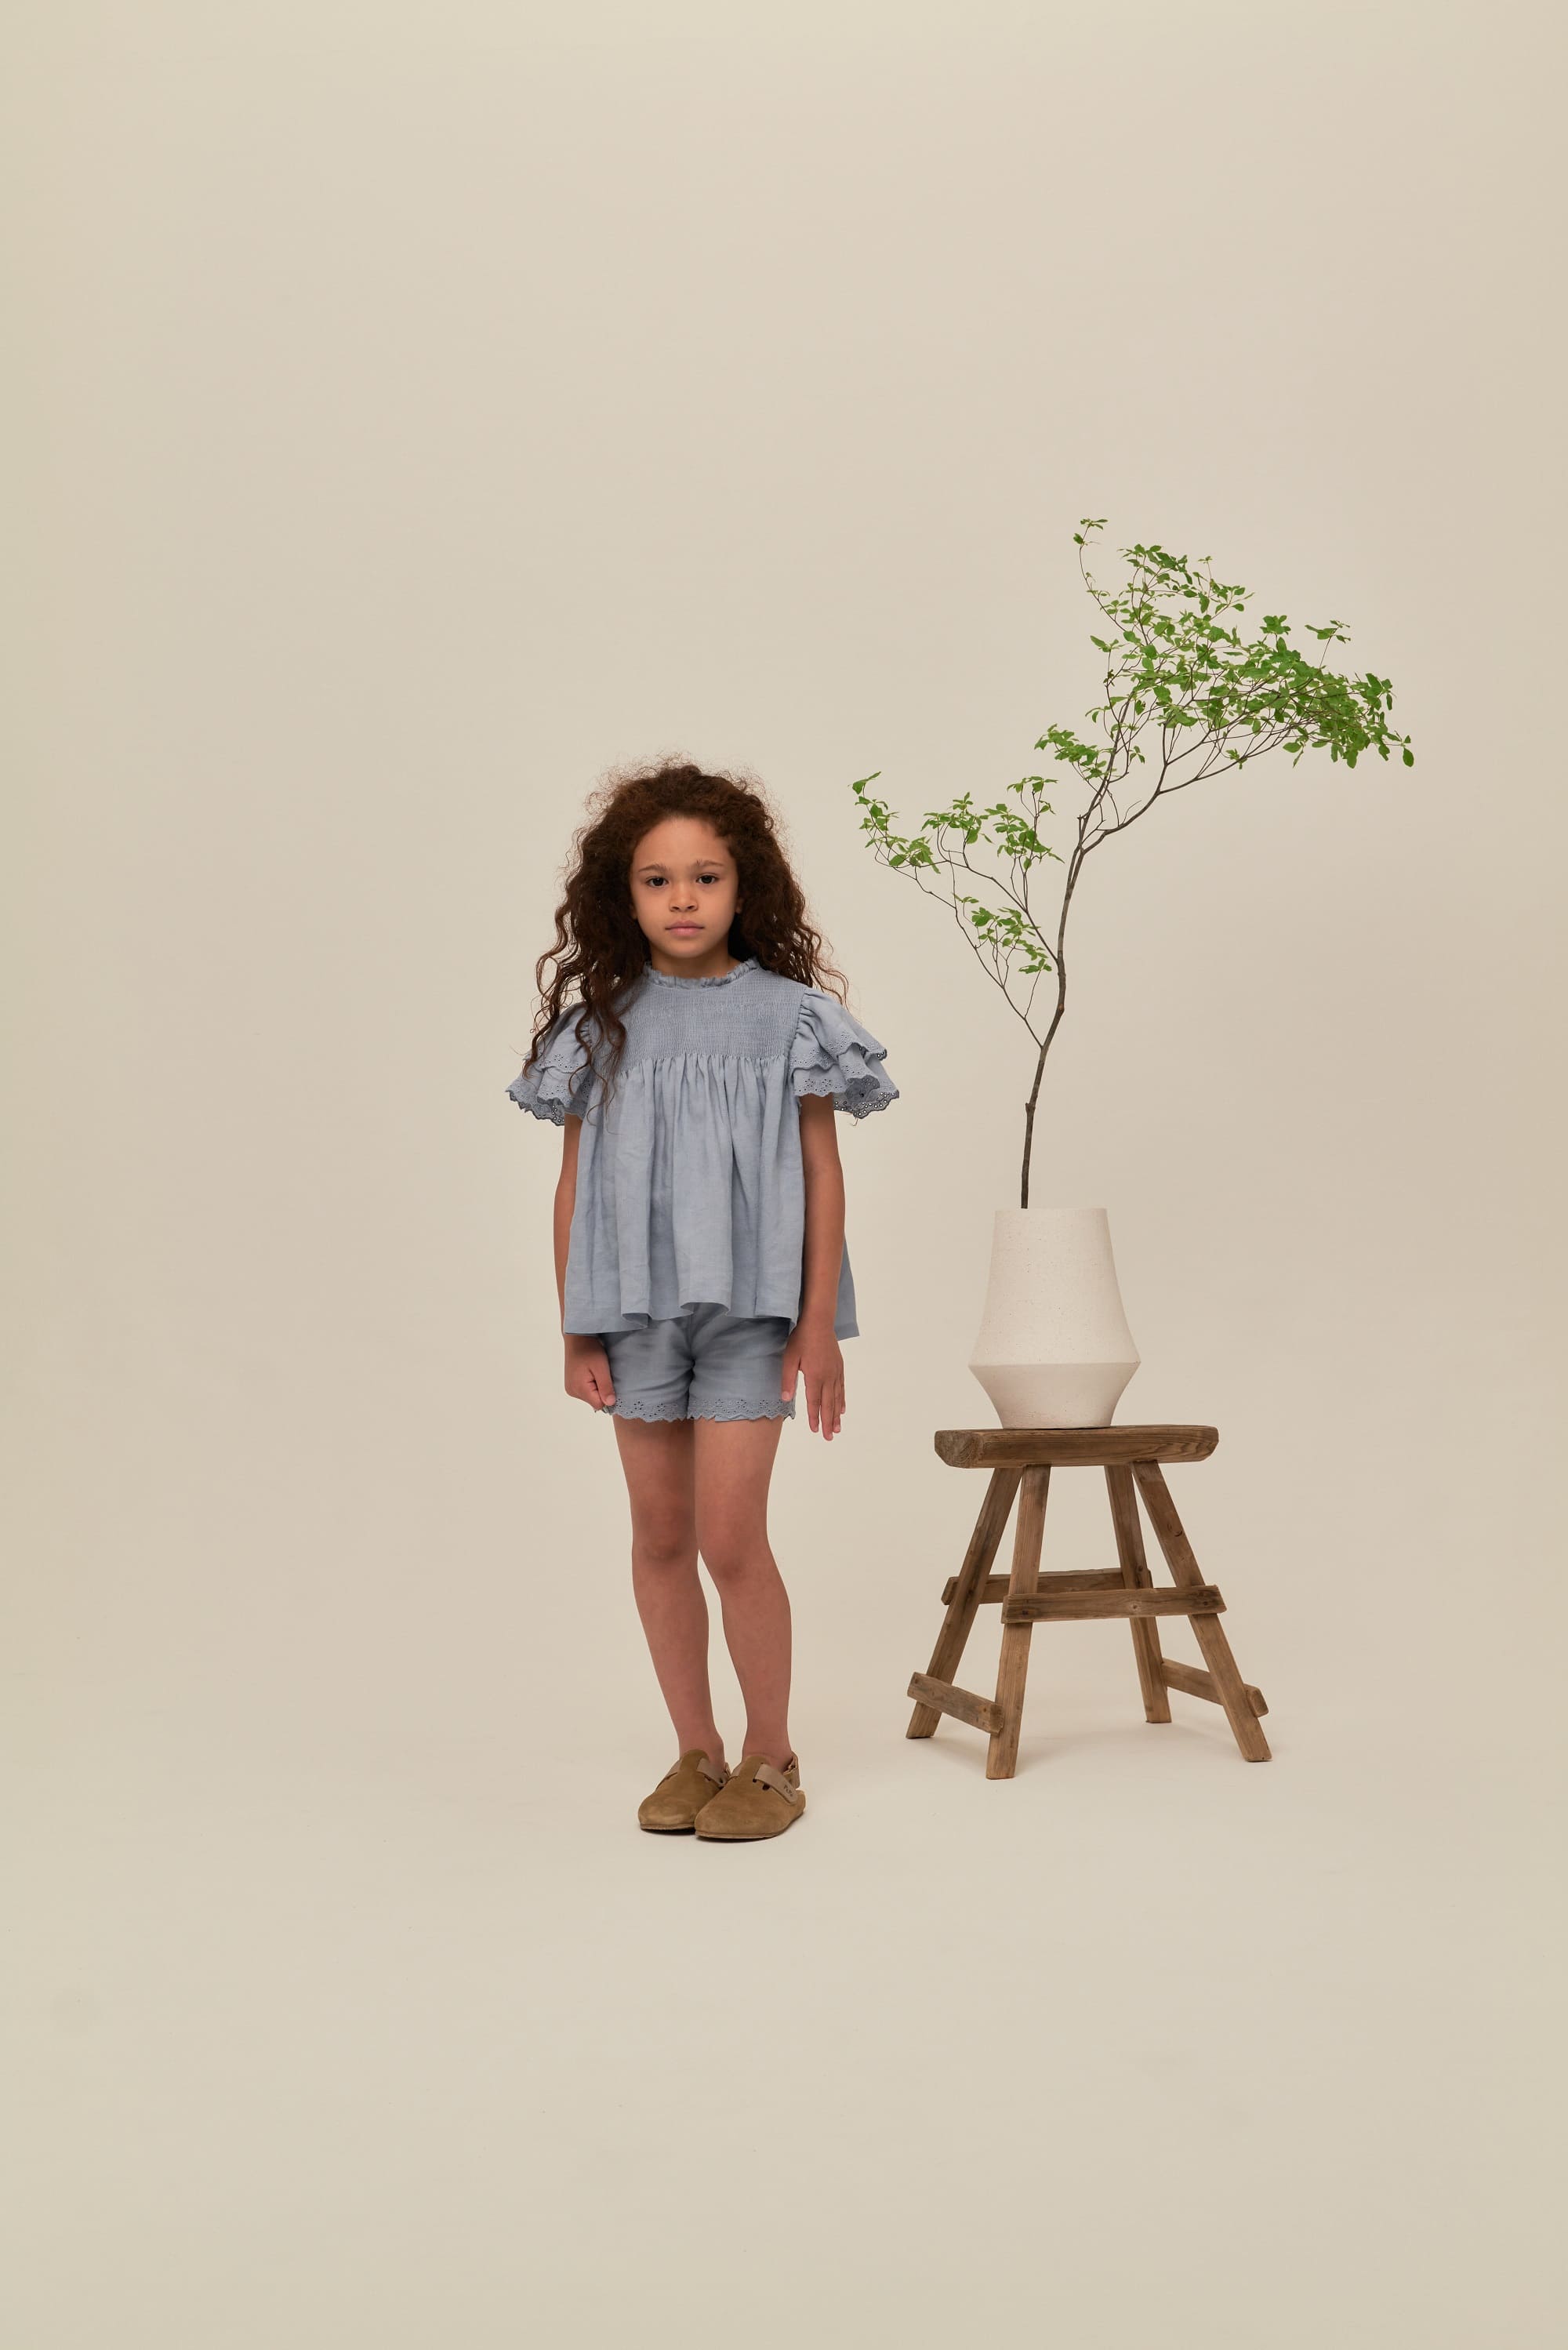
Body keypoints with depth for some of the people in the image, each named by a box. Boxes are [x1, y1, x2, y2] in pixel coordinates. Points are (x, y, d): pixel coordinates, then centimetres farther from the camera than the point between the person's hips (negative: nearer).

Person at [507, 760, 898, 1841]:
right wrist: (578, 1330, 5)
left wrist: (820, 1325, -4)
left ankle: (771, 1754, 12)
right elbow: (575, 1183, 7)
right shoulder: (601, 1022, 5)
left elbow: (822, 1174, 0)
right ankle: (697, 1753, 23)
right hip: (636, 1310, 3)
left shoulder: (787, 1014, -1)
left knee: (730, 1537, -7)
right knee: (660, 1537, 9)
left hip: (751, 1306, -3)